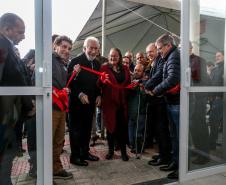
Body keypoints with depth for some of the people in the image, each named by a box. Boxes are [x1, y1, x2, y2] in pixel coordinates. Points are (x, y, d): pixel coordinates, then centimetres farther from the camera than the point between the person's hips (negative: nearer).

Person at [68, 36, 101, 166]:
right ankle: (75, 156, 22)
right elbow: (70, 82, -15)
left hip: (91, 103, 7)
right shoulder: (76, 61, -11)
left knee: (87, 130, 17)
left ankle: (85, 152, 33)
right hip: (77, 103, -6)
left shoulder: (97, 64, 10)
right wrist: (80, 94, -24)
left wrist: (99, 95, 1)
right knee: (76, 130, 7)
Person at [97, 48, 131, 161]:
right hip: (109, 101, -2)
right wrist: (101, 80, -25)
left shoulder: (125, 69, 13)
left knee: (123, 126, 3)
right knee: (110, 125, 7)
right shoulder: (104, 68, 2)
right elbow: (98, 85, -4)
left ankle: (123, 151, 18)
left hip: (122, 101, 2)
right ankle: (111, 150, 24)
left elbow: (128, 84, 19)